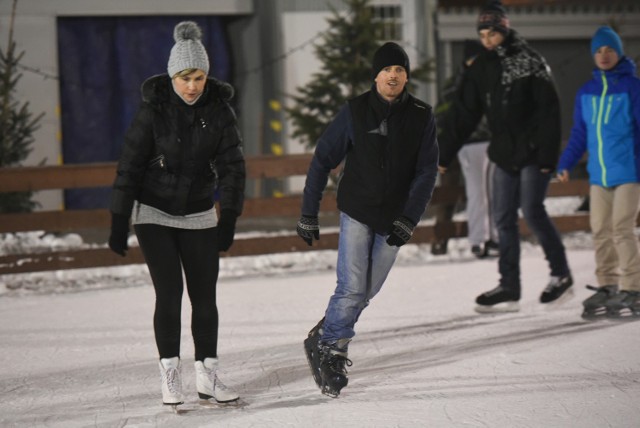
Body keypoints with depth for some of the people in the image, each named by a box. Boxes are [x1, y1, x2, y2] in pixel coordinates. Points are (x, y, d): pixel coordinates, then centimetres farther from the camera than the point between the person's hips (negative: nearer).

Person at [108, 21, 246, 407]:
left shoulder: (219, 110, -8)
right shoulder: (154, 110, -14)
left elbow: (232, 165, -6)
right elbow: (131, 166, -10)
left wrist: (229, 217, -14)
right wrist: (119, 222, -11)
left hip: (199, 216, 2)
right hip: (154, 215, -2)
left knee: (205, 296, 2)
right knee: (169, 292, -9)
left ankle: (208, 377, 11)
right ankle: (170, 376, 1)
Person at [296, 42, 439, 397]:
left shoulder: (421, 117, -2)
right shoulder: (355, 111, -6)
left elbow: (426, 172, -3)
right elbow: (322, 160, -1)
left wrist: (408, 220, -13)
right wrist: (308, 214, -3)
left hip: (394, 220, 2)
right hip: (356, 213, -2)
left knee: (366, 292, 8)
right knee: (352, 290, -11)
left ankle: (325, 341, 28)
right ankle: (328, 348, 8)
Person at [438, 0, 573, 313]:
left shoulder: (529, 62, -8)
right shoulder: (481, 69, 8)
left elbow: (549, 110, -11)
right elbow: (463, 115, 9)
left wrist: (548, 155, -17)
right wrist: (444, 154, 4)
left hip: (533, 153, -6)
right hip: (504, 155, 6)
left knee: (532, 210, -13)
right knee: (504, 219, 2)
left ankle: (561, 273, 4)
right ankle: (509, 289, 5)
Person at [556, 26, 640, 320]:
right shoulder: (586, 92, 11)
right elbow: (580, 133, 17)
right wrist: (565, 164, 7)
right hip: (598, 174, 5)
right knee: (600, 232, 7)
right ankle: (606, 288, 15)